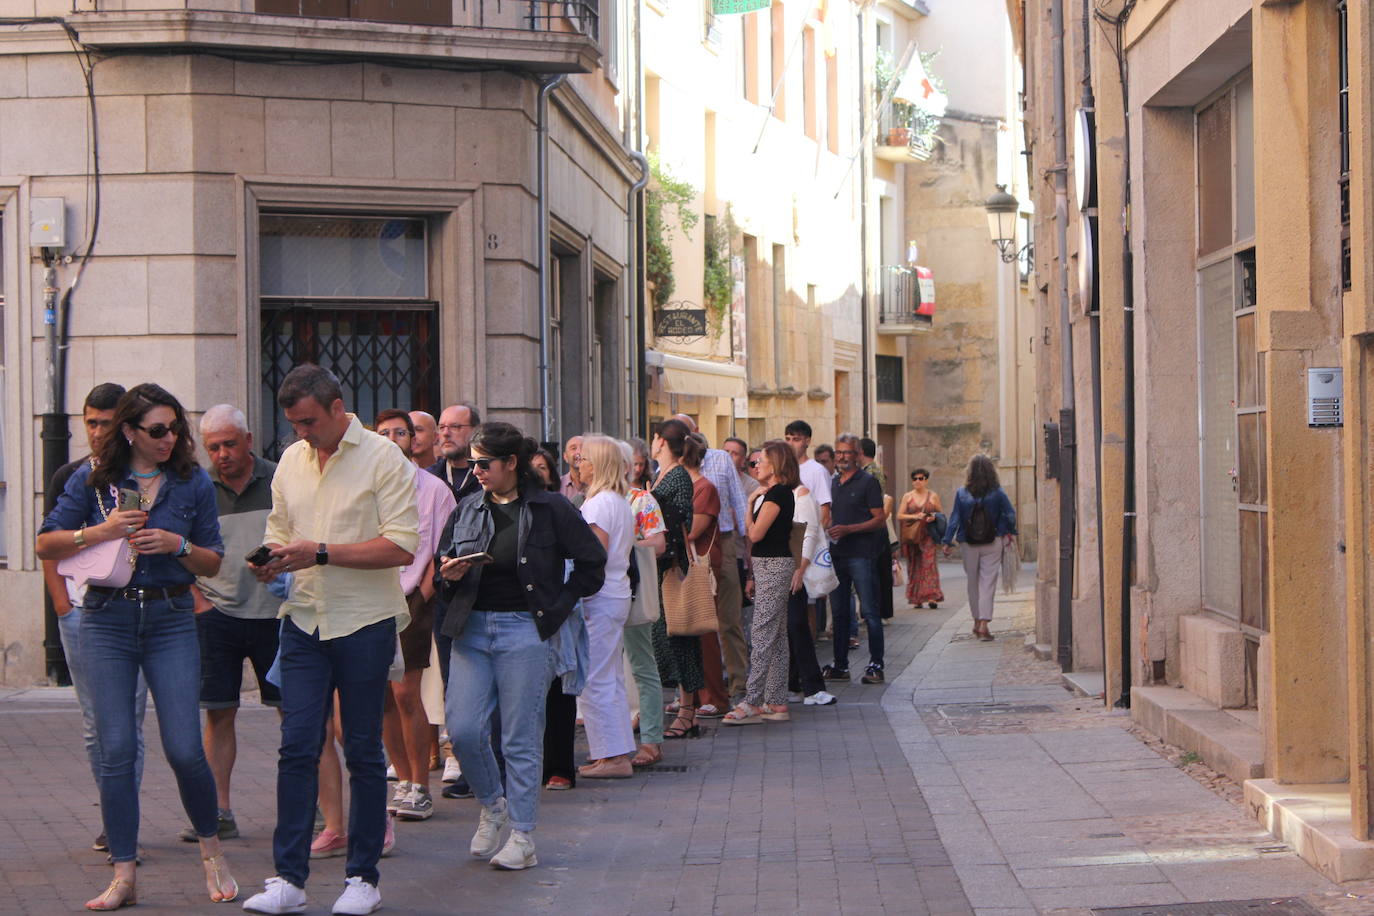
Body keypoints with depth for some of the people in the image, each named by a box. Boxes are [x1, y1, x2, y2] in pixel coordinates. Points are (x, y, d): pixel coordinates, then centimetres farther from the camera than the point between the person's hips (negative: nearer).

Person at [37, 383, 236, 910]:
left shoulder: (193, 483, 5)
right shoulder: (94, 480, 3)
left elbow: (213, 563, 9)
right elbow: (46, 545, 3)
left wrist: (177, 545, -10)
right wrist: (99, 532, -11)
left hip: (171, 620, 0)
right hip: (106, 620, 0)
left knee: (184, 748, -7)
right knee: (116, 750, -2)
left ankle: (211, 848, 18)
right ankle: (123, 877, 5)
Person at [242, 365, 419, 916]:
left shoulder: (382, 458, -7)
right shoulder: (291, 461, 12)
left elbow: (402, 547, -15)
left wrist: (320, 553, -18)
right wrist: (274, 558, -2)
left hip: (364, 623, -4)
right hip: (304, 621, 4)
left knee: (363, 752, 3)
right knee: (297, 747, -2)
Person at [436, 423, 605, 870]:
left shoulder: (550, 509, -2)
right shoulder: (468, 508, 11)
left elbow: (592, 563, 2)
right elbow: (444, 561, 21)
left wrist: (556, 608, -1)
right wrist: (448, 573, -2)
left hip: (524, 632, -4)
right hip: (472, 628, 4)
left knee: (521, 738, -2)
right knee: (462, 729, -5)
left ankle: (522, 838, 6)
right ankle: (492, 803, 23)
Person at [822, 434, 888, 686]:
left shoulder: (867, 482, -3)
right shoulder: (832, 483, 16)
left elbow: (879, 519, -7)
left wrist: (847, 529, -16)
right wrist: (827, 528, 3)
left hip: (861, 554, -6)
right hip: (836, 554, 6)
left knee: (870, 611, -6)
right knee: (839, 612, 9)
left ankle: (876, 666, -4)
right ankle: (840, 665, 14)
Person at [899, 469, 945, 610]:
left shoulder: (933, 496, 9)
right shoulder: (908, 496, 10)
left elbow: (941, 513, 13)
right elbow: (899, 516, 5)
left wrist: (934, 517, -9)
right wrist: (914, 516, -10)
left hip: (927, 535, -2)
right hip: (911, 535, 2)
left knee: (929, 563, -13)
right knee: (914, 566, 2)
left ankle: (932, 597, -19)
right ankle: (916, 598, 7)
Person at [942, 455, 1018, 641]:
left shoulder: (962, 493, -3)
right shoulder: (997, 493, -4)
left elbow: (954, 519, -2)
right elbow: (1010, 514, 0)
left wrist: (948, 541, 2)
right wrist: (1010, 533, 16)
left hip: (969, 546, 1)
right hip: (992, 544, -1)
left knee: (973, 583, 15)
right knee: (988, 583, -2)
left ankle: (977, 622, 23)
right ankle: (984, 624, -13)